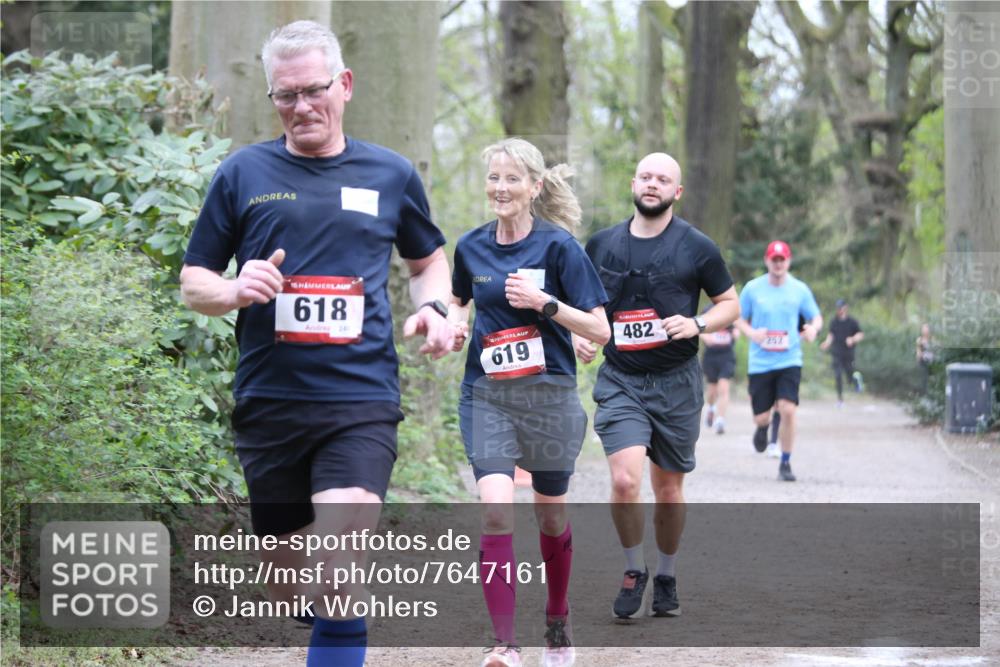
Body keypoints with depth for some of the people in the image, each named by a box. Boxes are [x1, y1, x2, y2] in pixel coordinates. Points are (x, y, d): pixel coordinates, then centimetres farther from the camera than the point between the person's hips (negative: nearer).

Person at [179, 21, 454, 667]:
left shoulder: (392, 174, 7)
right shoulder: (243, 172, 5)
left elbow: (429, 258, 24)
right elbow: (193, 281, 10)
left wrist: (433, 307, 2)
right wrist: (235, 291, -13)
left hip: (361, 401, -1)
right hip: (268, 402, 2)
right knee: (288, 585, 12)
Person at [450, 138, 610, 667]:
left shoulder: (558, 246, -9)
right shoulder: (471, 246, 2)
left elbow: (599, 330, -10)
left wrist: (543, 301, -22)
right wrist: (455, 324, 2)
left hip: (549, 396, -1)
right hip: (486, 398, 2)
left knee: (551, 518, 13)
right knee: (495, 511, -17)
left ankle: (557, 623, 37)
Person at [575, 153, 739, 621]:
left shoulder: (696, 248, -1)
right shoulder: (602, 245, 5)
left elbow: (730, 305, 6)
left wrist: (697, 324, -13)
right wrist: (577, 336, 0)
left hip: (676, 383, 0)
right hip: (619, 380, 0)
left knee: (668, 488, 9)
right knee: (624, 480, -17)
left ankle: (666, 579, 29)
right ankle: (633, 571, 4)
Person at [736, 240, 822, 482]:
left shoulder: (800, 289, 2)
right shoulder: (752, 288, 0)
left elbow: (816, 317, 11)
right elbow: (739, 319, 9)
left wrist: (813, 328, -13)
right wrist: (751, 333, -13)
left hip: (789, 361, 0)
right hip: (760, 362, 0)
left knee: (787, 410, -17)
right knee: (761, 416, 2)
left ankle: (785, 463, 0)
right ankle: (763, 427, 43)